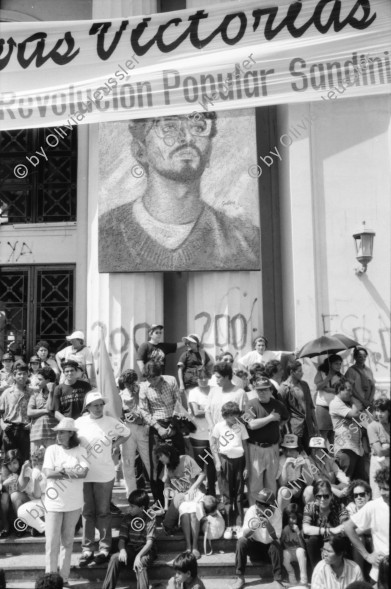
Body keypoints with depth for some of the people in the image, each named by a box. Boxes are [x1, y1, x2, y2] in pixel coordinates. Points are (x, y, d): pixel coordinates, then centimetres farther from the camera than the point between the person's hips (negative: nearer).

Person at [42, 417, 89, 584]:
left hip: (74, 503, 1)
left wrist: (61, 471, -14)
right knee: (52, 542, -2)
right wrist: (72, 472, -12)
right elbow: (48, 473, -12)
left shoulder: (80, 451, 0)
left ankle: (64, 577, 21)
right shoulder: (51, 450, -1)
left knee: (68, 542, 10)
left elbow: (83, 472, -13)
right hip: (54, 502, -1)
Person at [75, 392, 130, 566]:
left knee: (103, 512, 6)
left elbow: (126, 434, 12)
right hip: (84, 473, 2)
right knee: (87, 512, 9)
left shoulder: (111, 422, -4)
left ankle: (104, 548, 15)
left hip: (104, 474, -1)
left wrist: (113, 446, 0)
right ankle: (87, 549, 16)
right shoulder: (79, 423, -1)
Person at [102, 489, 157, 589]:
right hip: (130, 550, 4)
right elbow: (122, 538, -2)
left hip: (146, 551, -3)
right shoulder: (127, 518, 3)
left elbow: (149, 542, -18)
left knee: (140, 563, -37)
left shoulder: (150, 520, -8)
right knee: (115, 557, -27)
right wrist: (122, 550, -27)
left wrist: (139, 556, -35)